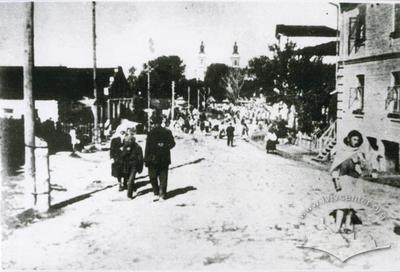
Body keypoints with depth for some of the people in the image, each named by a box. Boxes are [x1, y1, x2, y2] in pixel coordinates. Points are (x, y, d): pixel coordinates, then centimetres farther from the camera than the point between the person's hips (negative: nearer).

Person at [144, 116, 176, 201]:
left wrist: (146, 160, -4)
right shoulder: (167, 132, 0)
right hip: (165, 158, 3)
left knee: (153, 177, 8)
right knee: (163, 177, 11)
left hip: (153, 158, -2)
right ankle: (162, 193, 8)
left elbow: (147, 147, -9)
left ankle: (156, 194, -1)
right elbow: (172, 143, 4)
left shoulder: (151, 133, -9)